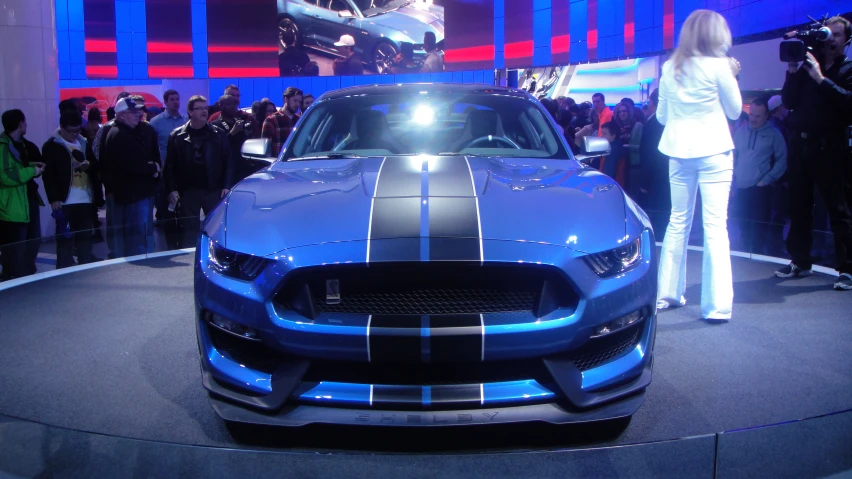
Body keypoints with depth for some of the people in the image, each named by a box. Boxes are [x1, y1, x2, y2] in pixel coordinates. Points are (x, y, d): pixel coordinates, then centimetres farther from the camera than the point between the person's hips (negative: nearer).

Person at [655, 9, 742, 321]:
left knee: (678, 221, 14)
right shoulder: (718, 65, -8)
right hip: (713, 149, -5)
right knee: (715, 225, -4)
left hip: (678, 149, 5)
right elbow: (735, 110, 3)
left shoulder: (670, 68, 6)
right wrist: (731, 77, 13)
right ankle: (716, 305, -5)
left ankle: (667, 293, 19)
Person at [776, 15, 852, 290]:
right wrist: (793, 72, -7)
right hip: (801, 143, 4)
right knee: (799, 207, 8)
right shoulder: (807, 67, 14)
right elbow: (789, 102, 4)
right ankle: (800, 261, 19)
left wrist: (821, 79, -17)